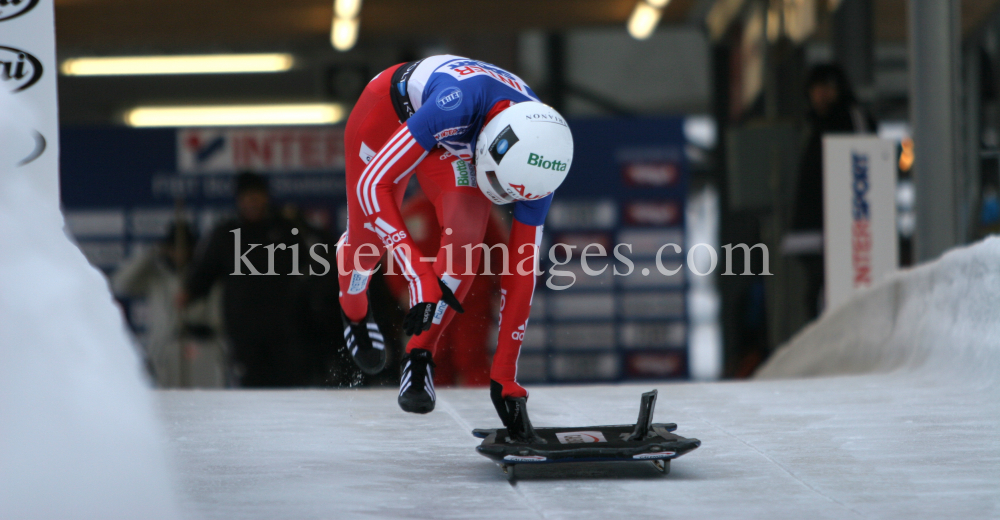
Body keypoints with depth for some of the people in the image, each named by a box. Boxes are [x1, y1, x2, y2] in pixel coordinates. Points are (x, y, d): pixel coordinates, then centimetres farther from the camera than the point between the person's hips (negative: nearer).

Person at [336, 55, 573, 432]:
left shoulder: (538, 153, -30)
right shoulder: (459, 103, -46)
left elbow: (522, 265, -21)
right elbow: (372, 183, -39)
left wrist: (504, 372, -18)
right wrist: (420, 275, -44)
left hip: (458, 140, 3)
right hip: (389, 109, -2)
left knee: (466, 240, -22)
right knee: (369, 238, 6)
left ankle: (419, 358, -5)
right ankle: (353, 312, 42)